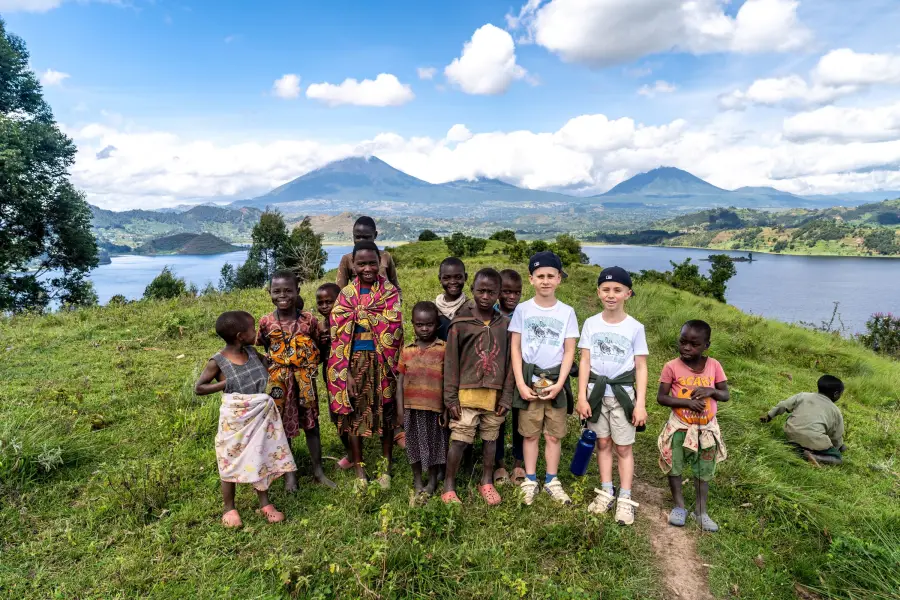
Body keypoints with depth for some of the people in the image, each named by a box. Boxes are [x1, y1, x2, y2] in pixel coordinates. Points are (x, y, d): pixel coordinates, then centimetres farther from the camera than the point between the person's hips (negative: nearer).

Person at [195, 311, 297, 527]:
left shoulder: (252, 353, 0)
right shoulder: (217, 362, -15)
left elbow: (265, 363, 23)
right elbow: (198, 388, -6)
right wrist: (225, 383, -15)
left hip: (262, 416, 5)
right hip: (235, 420, -5)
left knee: (263, 458, 14)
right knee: (231, 462, 11)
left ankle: (265, 503, 31)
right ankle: (229, 509, 31)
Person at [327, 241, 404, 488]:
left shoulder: (390, 292, -1)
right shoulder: (345, 294, 2)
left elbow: (393, 328, -13)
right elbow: (339, 336, -2)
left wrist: (361, 314, -15)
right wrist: (346, 373, -9)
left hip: (382, 362, -1)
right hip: (354, 362, 1)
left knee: (385, 413, 9)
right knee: (354, 413, 8)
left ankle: (386, 468, 26)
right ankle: (359, 470, 23)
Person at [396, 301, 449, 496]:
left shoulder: (443, 348, -6)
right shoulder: (407, 350, 2)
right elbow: (400, 380, 4)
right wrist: (400, 408, 1)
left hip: (435, 407, -2)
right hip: (412, 407, 3)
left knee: (434, 443, 12)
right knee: (414, 443, 15)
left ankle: (433, 480, 32)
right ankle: (417, 480, 33)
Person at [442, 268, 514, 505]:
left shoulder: (505, 325, 2)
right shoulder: (460, 323, -5)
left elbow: (509, 363, 5)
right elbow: (451, 363, -4)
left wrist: (506, 397, 2)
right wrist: (451, 398, -7)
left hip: (494, 395, 3)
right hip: (467, 394, -2)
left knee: (491, 439, 14)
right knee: (459, 440, 2)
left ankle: (487, 482, 31)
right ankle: (449, 486, 18)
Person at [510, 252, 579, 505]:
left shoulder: (567, 312, 0)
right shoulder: (523, 309, -2)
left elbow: (569, 351, 0)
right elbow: (515, 348, -2)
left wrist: (559, 383, -10)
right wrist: (520, 383, -8)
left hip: (555, 380, 1)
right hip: (529, 380, 0)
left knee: (553, 435, 8)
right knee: (530, 434, 9)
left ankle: (552, 480, 24)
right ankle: (530, 480, 23)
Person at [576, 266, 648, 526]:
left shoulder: (635, 327, -6)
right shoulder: (591, 324, -2)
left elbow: (641, 368, -3)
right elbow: (585, 362, -1)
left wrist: (641, 403, -8)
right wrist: (582, 397, -5)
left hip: (623, 393, -2)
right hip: (596, 391, 2)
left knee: (623, 447, 6)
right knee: (603, 443, 12)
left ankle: (625, 499, 16)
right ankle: (606, 492, 26)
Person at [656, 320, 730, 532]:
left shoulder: (714, 366, -8)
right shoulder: (672, 367, -16)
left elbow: (726, 395, -1)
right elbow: (661, 397, -14)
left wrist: (711, 391, -21)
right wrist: (687, 402, -26)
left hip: (707, 429, 2)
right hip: (679, 428, -2)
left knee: (704, 471, 14)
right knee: (674, 467, 10)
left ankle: (700, 511, 30)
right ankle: (679, 506, 30)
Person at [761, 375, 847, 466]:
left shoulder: (803, 396, 15)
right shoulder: (836, 411, 13)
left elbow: (783, 405, 14)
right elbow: (837, 437, 20)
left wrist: (769, 415, 26)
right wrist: (840, 447, 41)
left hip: (792, 434, 3)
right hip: (814, 440, -3)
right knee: (838, 458, 14)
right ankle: (813, 456, -15)